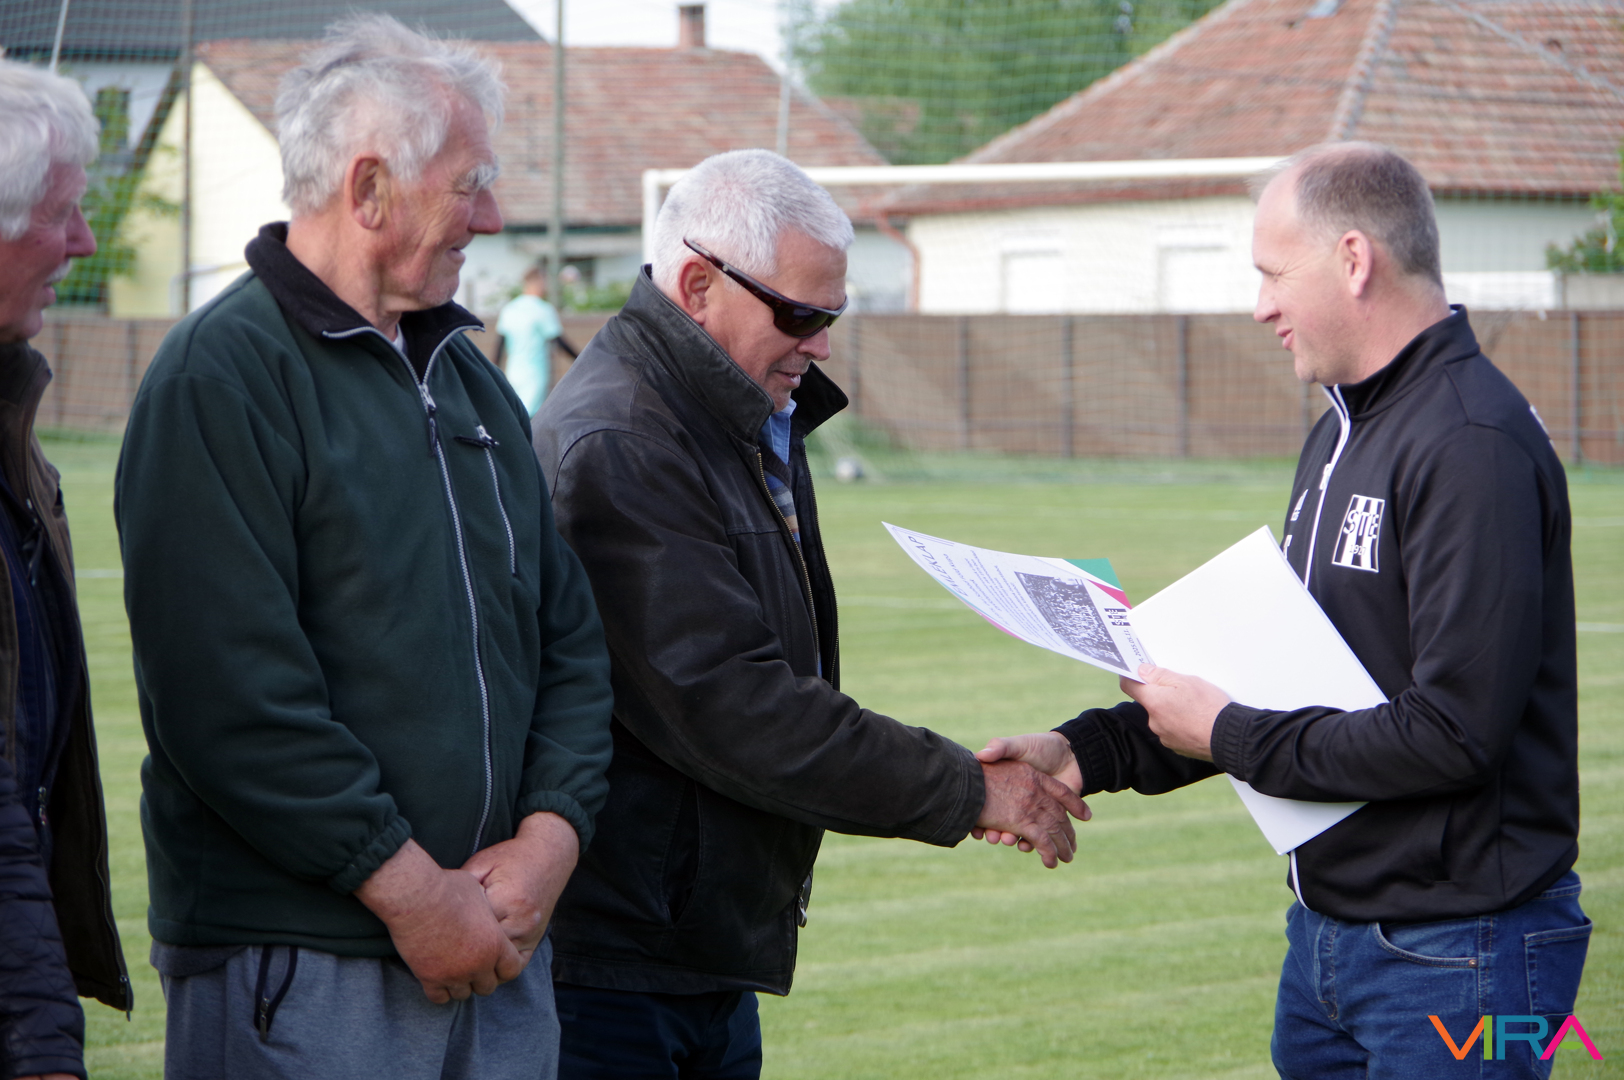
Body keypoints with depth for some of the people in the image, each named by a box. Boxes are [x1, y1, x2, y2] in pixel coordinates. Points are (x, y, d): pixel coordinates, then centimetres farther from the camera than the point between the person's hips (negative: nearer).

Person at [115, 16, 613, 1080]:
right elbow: (234, 692, -18)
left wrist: (550, 835, -1)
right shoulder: (220, 377, -9)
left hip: (499, 949, 7)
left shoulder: (469, 378, 17)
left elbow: (571, 639, 17)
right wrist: (409, 889, -17)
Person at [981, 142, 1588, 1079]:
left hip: (1455, 962, -9)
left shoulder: (1474, 445, -19)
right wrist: (1088, 752, 5)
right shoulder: (1343, 435, 14)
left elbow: (1453, 732, -25)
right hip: (1328, 930, 9)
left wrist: (1228, 735, -15)